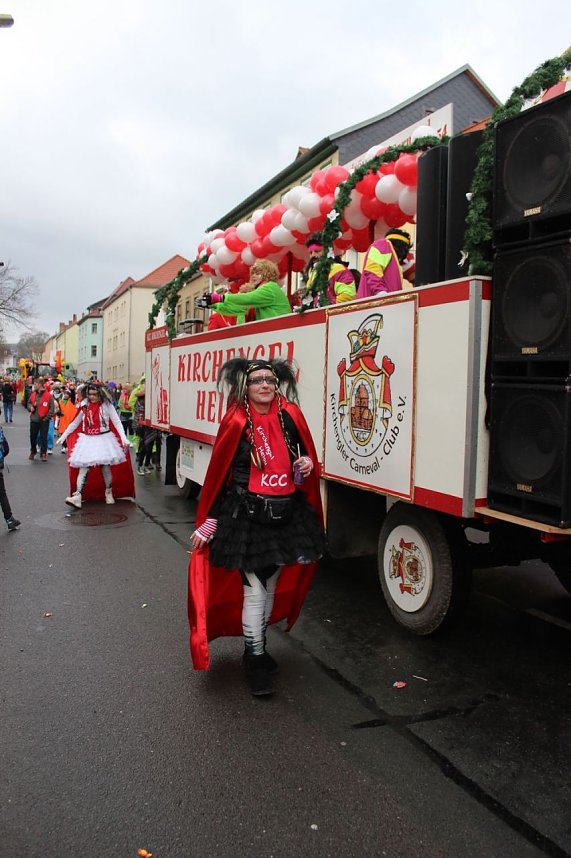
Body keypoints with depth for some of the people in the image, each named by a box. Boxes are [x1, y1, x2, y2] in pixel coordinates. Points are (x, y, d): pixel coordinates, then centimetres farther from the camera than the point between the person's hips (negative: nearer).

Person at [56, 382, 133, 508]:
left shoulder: (107, 405, -6)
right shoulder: (84, 406, 4)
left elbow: (117, 422, -9)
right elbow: (75, 423, 14)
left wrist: (123, 437, -22)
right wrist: (63, 436, 14)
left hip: (104, 439, -2)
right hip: (87, 440, 3)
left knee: (105, 467, 3)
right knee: (83, 468, -6)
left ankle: (108, 493, 23)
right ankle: (77, 496, -13)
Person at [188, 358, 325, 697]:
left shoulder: (290, 414, 1)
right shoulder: (236, 422, -9)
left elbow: (307, 454, 15)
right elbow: (218, 475, -5)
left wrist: (307, 464, -10)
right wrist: (208, 524, -4)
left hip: (287, 515, 5)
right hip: (247, 517, -4)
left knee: (272, 584, 18)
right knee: (254, 590, 0)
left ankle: (258, 646, 39)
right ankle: (255, 661, 18)